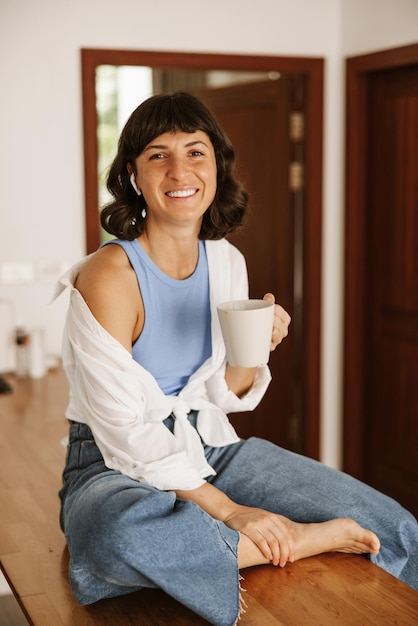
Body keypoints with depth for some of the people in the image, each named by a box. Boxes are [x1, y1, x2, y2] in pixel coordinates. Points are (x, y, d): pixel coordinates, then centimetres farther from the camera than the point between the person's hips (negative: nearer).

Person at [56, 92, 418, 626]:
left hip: (211, 449, 5)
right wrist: (227, 510, -24)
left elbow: (223, 395, 9)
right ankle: (301, 541, -22)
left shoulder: (227, 262, 2)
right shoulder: (109, 275, -18)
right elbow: (123, 428, -20)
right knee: (120, 535, -42)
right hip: (116, 465, -4)